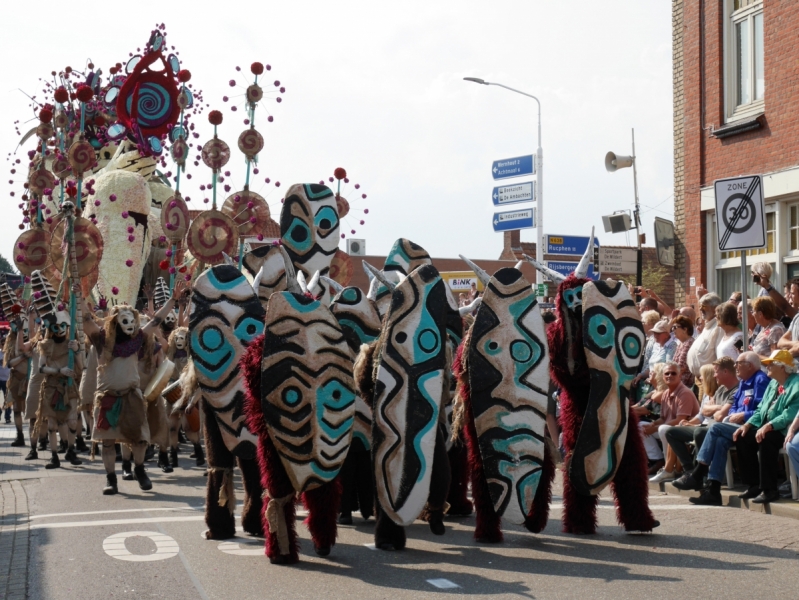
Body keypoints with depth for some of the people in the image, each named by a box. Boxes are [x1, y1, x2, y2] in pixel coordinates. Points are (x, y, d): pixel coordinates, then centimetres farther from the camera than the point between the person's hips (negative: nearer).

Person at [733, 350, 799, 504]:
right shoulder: (773, 384, 18)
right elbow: (761, 409, 19)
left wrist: (769, 426, -34)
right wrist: (748, 424, 2)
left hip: (785, 431, -10)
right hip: (768, 428, 10)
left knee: (766, 439, -34)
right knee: (743, 438, -3)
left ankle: (769, 489, -26)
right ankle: (755, 485, 3)